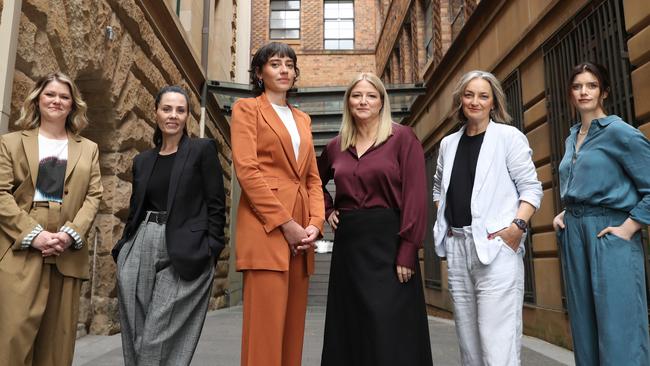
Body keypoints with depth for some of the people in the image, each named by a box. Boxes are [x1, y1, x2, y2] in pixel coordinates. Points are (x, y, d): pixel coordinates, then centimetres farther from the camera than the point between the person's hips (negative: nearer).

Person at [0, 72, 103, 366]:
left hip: (67, 254, 2)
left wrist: (71, 233, -10)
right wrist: (33, 233, -13)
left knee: (58, 335, 5)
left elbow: (93, 196, 7)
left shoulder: (88, 149, 16)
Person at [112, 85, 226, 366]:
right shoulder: (143, 160, 15)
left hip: (183, 255, -5)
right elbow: (135, 210, 18)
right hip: (140, 250, 5)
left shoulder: (203, 149, 0)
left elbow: (216, 205, -4)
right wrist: (123, 249, 10)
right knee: (136, 336, 7)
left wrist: (210, 251, -11)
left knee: (162, 341, -7)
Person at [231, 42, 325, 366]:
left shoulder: (302, 119, 22)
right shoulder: (246, 108, 4)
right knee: (266, 327, -6)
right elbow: (246, 170, -9)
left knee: (293, 328, 9)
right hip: (266, 229, -6)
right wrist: (285, 223, -13)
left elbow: (312, 178, 18)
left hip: (301, 231, 6)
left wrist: (315, 222, 0)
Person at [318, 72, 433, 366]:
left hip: (388, 241, -4)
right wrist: (327, 210, 11)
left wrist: (408, 251, -17)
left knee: (391, 330, -1)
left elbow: (415, 196, -10)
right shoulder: (336, 146, 11)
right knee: (350, 329, 12)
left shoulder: (402, 138, -3)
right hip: (347, 242, 5)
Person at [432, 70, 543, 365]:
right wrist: (442, 221, 12)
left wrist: (518, 225, -17)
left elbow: (531, 187, -3)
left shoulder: (509, 136, 1)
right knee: (468, 340, 12)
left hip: (496, 245, -5)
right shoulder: (448, 143, 14)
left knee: (498, 342, -7)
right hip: (457, 245, 5)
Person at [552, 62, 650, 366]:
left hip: (609, 233, -7)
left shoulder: (620, 132, -6)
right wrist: (564, 214, 11)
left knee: (619, 332, -4)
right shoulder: (572, 138, 15)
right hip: (573, 234, 7)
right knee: (585, 327, 13)